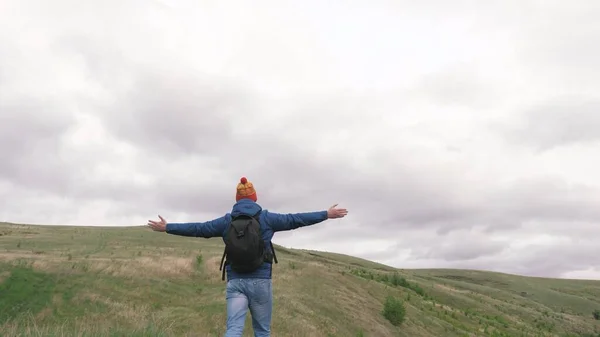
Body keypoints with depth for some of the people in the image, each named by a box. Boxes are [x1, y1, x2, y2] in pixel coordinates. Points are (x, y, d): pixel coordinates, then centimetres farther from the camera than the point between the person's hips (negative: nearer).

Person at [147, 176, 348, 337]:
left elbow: (197, 228, 10)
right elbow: (296, 220, 3)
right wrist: (326, 214, 11)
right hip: (261, 281, -1)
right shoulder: (267, 218, 1)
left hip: (235, 281, 1)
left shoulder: (226, 221, 6)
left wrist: (167, 227, 22)